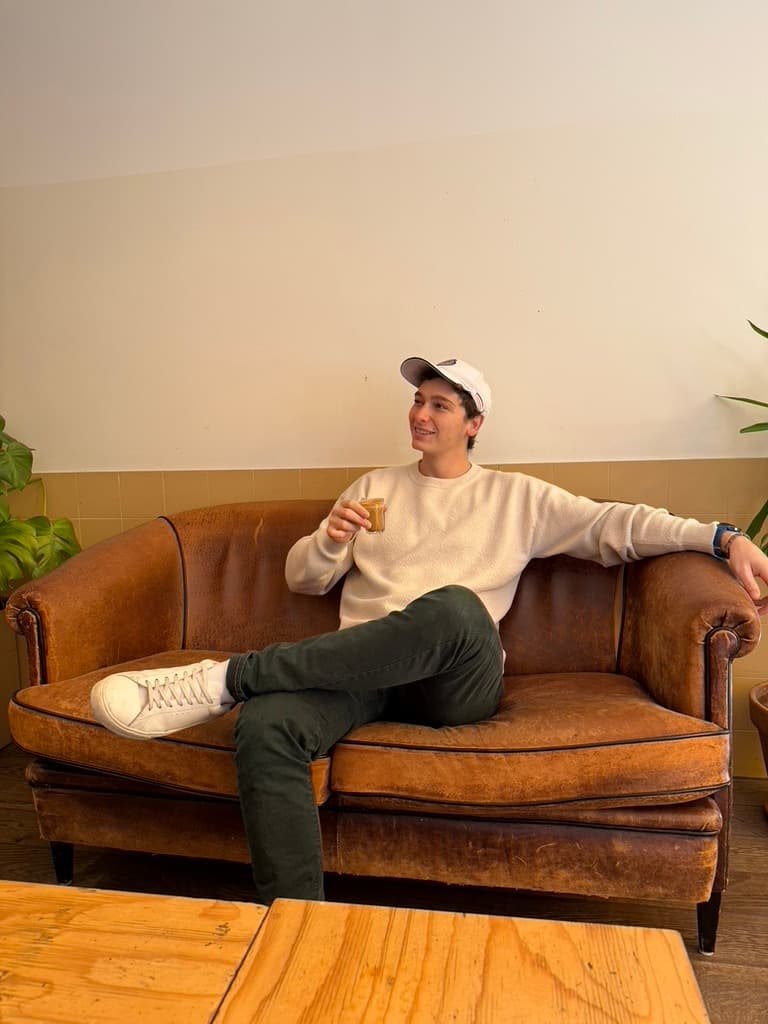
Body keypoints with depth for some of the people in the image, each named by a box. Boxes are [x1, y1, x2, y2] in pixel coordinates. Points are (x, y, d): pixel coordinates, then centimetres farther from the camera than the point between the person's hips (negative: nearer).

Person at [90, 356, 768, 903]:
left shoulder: (517, 497, 17)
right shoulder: (375, 487, 23)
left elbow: (618, 526, 11)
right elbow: (302, 579, 20)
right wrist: (329, 540, -3)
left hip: (458, 681, -2)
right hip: (362, 668, 2)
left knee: (455, 607, -39)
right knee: (264, 726, -31)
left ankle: (226, 679, -31)